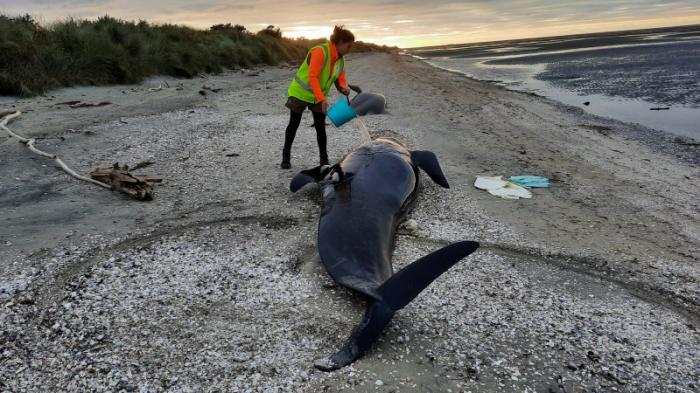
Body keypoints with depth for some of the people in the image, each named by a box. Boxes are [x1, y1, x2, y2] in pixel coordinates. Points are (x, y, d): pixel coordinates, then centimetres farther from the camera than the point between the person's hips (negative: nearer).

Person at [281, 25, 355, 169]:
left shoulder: (341, 60, -2)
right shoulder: (320, 51, -26)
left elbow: (341, 80, 0)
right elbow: (312, 77, -32)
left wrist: (344, 88, -25)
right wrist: (322, 98, -39)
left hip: (319, 97, 6)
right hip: (300, 92, -6)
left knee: (320, 126, 0)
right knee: (293, 125, 5)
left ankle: (324, 159, 6)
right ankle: (286, 156, 20)